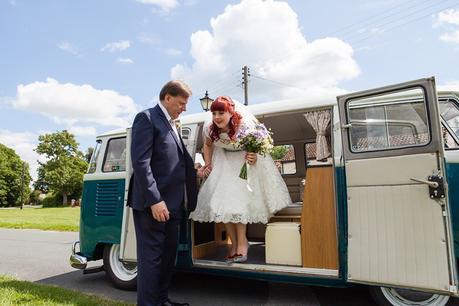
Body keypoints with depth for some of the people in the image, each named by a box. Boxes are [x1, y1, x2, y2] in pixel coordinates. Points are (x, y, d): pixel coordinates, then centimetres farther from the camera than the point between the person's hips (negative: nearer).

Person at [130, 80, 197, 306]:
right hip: (152, 204, -9)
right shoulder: (146, 118, -8)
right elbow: (140, 162, -18)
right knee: (151, 257, 0)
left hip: (171, 203, 9)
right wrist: (154, 200, -22)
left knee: (168, 255, 18)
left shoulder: (172, 125, 19)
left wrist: (196, 169, 7)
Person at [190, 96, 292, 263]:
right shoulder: (209, 127, -17)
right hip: (224, 160, 4)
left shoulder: (245, 124, -30)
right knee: (222, 199, -3)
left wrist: (254, 157, -31)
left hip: (244, 160, -4)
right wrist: (208, 164, -1)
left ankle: (242, 242, -1)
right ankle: (235, 243, 9)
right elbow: (208, 145, 6)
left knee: (239, 198, -15)